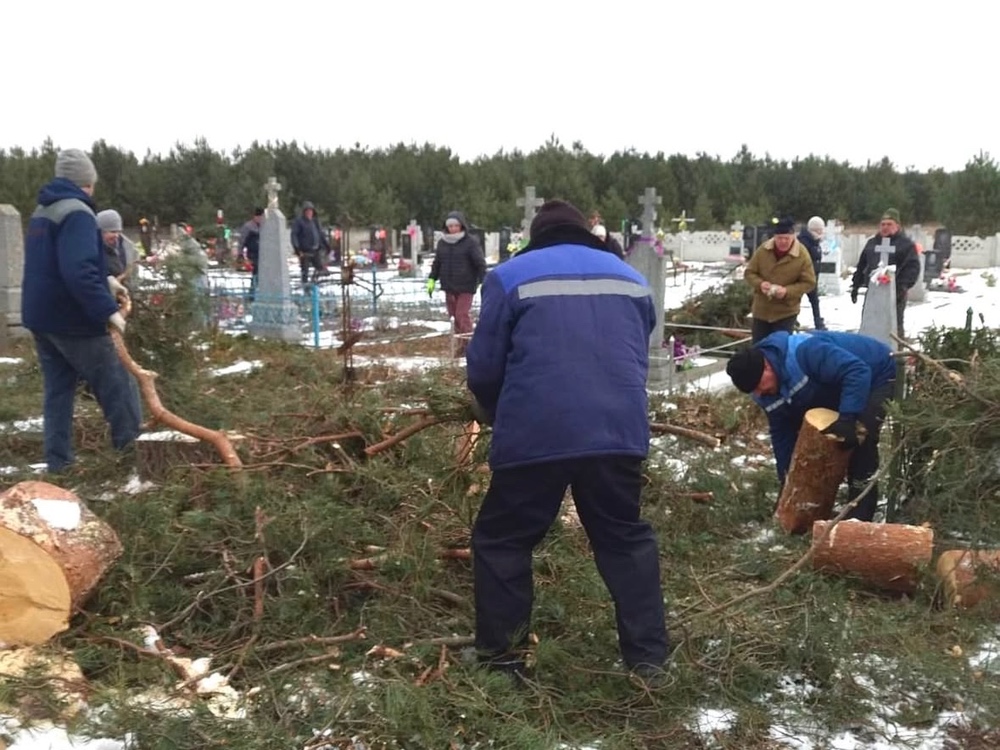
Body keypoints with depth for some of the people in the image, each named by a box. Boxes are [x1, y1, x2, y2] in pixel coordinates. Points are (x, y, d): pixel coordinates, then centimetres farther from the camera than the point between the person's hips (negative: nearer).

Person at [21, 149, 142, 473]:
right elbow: (78, 271, -30)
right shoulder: (77, 213, -17)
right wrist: (108, 310, -29)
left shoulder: (41, 212, 15)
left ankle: (58, 461, 15)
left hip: (41, 316, 9)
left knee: (57, 390, 13)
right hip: (72, 319, -9)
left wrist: (105, 278, 19)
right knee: (117, 385, 2)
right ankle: (132, 448, 10)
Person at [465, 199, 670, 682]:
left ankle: (501, 657, 17)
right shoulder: (631, 278, 19)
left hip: (535, 434, -3)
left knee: (502, 539, 13)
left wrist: (493, 413, 24)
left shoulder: (510, 276, 5)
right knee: (626, 539, 19)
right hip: (619, 430, 4)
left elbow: (484, 366, 4)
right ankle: (648, 658, 19)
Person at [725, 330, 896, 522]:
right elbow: (782, 433, 0)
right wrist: (786, 478, 0)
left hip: (878, 374, -8)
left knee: (860, 441, -23)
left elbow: (857, 371, -42)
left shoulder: (803, 352, -39)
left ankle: (860, 517, -16)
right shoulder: (765, 392, -11)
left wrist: (847, 419, -48)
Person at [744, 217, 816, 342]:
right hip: (761, 309, 3)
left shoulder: (802, 255, -14)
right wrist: (760, 284, -21)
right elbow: (749, 272, 2)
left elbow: (809, 282, -10)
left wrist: (787, 291, -25)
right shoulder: (763, 250, -6)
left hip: (786, 312, -3)